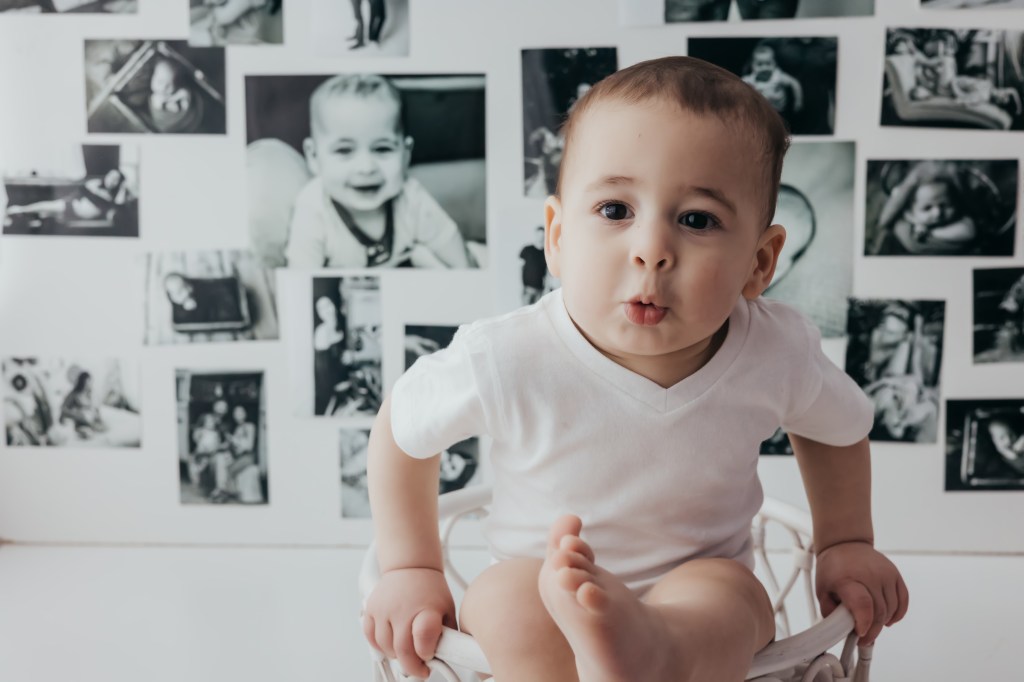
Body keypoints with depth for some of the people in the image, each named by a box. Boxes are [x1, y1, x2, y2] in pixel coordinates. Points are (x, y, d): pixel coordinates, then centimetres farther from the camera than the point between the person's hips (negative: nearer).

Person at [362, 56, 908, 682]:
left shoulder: (778, 354, -18)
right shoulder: (506, 361, -27)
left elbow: (838, 426, 8)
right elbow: (402, 427, -6)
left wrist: (845, 543, 8)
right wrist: (412, 570, -4)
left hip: (705, 600, 1)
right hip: (535, 605, 0)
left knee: (730, 587, -32)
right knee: (505, 596, -33)